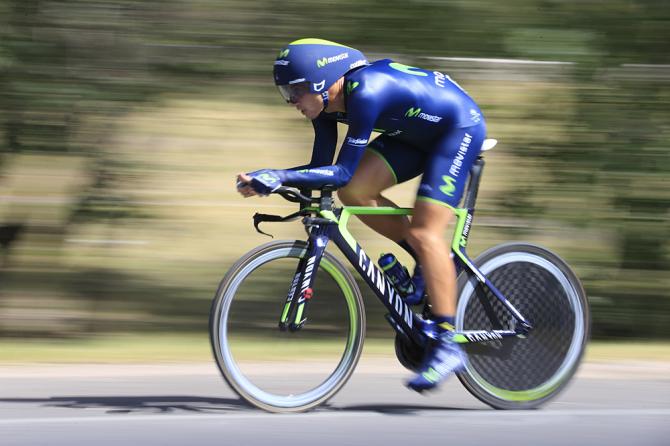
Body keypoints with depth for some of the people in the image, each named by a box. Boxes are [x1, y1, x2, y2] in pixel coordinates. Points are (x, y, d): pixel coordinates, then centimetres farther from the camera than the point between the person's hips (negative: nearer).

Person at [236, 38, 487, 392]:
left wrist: (280, 176, -39)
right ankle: (429, 261, 9)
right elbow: (321, 168, -4)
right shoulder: (327, 103, -7)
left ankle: (447, 345, -14)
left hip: (460, 127, -9)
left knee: (425, 232, -18)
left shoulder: (366, 94, -33)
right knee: (353, 192, -7)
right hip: (417, 133, 9)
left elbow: (343, 172, -33)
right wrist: (265, 178, -17)